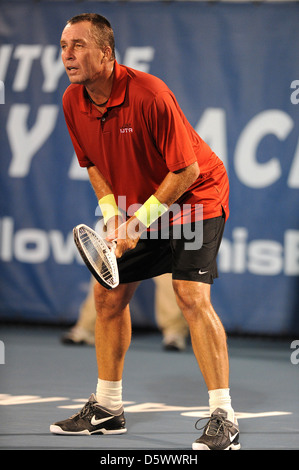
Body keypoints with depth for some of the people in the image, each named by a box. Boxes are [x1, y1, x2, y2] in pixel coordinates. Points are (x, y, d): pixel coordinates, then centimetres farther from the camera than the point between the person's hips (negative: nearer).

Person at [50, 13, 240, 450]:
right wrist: (112, 215, -7)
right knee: (108, 295, 6)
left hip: (194, 197, -7)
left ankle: (224, 418, -17)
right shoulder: (73, 103, -8)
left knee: (192, 296, -20)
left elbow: (187, 170, -24)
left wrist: (140, 222, -23)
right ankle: (107, 408, 20)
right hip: (135, 206, 8)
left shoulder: (149, 95, -30)